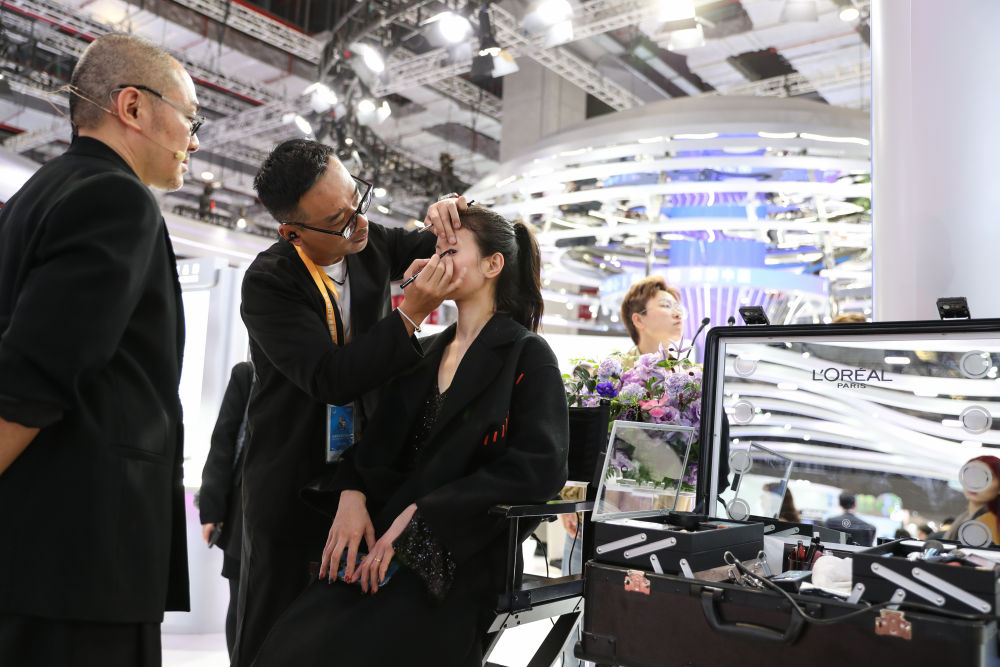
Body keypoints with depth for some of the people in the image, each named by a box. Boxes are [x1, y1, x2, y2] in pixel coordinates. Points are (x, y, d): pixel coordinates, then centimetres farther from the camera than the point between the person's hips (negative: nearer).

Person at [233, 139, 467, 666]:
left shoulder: (372, 244, -1)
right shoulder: (268, 283, -17)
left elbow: (447, 250, 15)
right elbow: (332, 379, -24)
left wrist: (450, 215, -9)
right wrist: (411, 313, -29)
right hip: (293, 481, -4)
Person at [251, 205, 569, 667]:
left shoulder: (528, 356, -1)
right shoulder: (425, 354, 18)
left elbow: (540, 466, -13)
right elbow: (378, 439, 16)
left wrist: (420, 513, -18)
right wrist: (351, 495, -6)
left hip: (462, 553, -5)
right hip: (386, 540, 5)